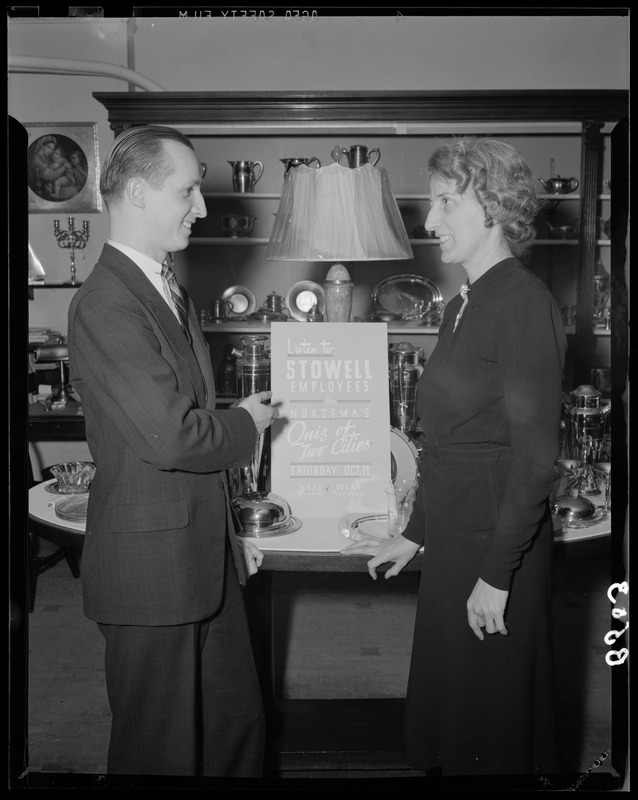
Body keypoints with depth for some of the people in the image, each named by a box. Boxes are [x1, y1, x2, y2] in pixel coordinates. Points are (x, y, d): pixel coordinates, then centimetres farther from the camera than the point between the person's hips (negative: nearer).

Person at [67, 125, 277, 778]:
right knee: (162, 752, 10)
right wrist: (247, 423, -7)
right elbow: (171, 436, -27)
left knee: (237, 727, 20)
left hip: (206, 561, 9)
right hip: (151, 569, -9)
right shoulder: (105, 304, -19)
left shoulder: (168, 294, 13)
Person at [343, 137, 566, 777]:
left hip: (499, 549, -8)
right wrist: (413, 535, 16)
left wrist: (497, 575, -17)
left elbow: (535, 454, -18)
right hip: (451, 539, 8)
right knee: (443, 707, 19)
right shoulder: (460, 307, 11)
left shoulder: (524, 302, -14)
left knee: (489, 720, 9)